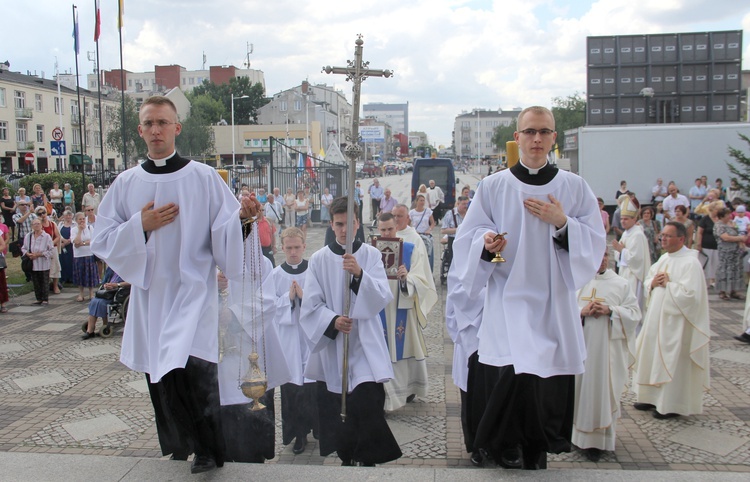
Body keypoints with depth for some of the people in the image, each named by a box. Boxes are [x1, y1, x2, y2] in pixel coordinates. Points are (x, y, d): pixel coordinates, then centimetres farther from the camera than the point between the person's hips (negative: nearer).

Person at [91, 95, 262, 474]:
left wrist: (242, 218, -26)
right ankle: (178, 447, 36)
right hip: (149, 294, 4)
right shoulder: (126, 183, 6)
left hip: (192, 291, -4)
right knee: (160, 376, 14)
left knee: (191, 372, -17)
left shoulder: (203, 178, -3)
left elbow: (226, 236, -6)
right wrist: (141, 226, -10)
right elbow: (102, 241, 5)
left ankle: (207, 450, 5)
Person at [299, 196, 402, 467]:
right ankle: (346, 456, 25)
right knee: (336, 409, 6)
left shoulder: (371, 255, 2)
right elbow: (311, 305, -1)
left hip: (365, 345, -1)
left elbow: (382, 297, -8)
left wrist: (359, 274, -24)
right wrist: (332, 321, -19)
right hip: (331, 345, 1)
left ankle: (369, 459, 3)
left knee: (369, 404, -13)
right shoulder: (319, 259, 2)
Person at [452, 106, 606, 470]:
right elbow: (467, 238, 3)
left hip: (555, 305, 2)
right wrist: (486, 242, -18)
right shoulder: (493, 186, 3)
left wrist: (562, 223, -12)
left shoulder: (574, 187, 6)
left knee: (550, 390, 4)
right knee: (514, 381, -15)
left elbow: (596, 243, 4)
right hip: (509, 301, -2)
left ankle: (536, 455, 28)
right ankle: (503, 454, 9)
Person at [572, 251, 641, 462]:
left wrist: (610, 310, -13)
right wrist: (581, 311, -15)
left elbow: (634, 313, 2)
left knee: (602, 390, 0)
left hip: (607, 347, -1)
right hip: (579, 345, 1)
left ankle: (596, 441, 9)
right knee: (578, 387, 5)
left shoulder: (621, 284, 4)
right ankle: (575, 433, 20)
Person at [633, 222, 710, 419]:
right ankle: (653, 397, 26)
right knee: (653, 357, 14)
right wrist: (652, 282, -5)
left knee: (673, 362, 0)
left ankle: (672, 405, 11)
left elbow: (690, 294, -25)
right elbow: (648, 280, 17)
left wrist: (668, 284, -15)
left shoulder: (690, 263, -17)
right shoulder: (664, 258, 11)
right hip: (656, 318, 9)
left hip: (675, 322, -9)